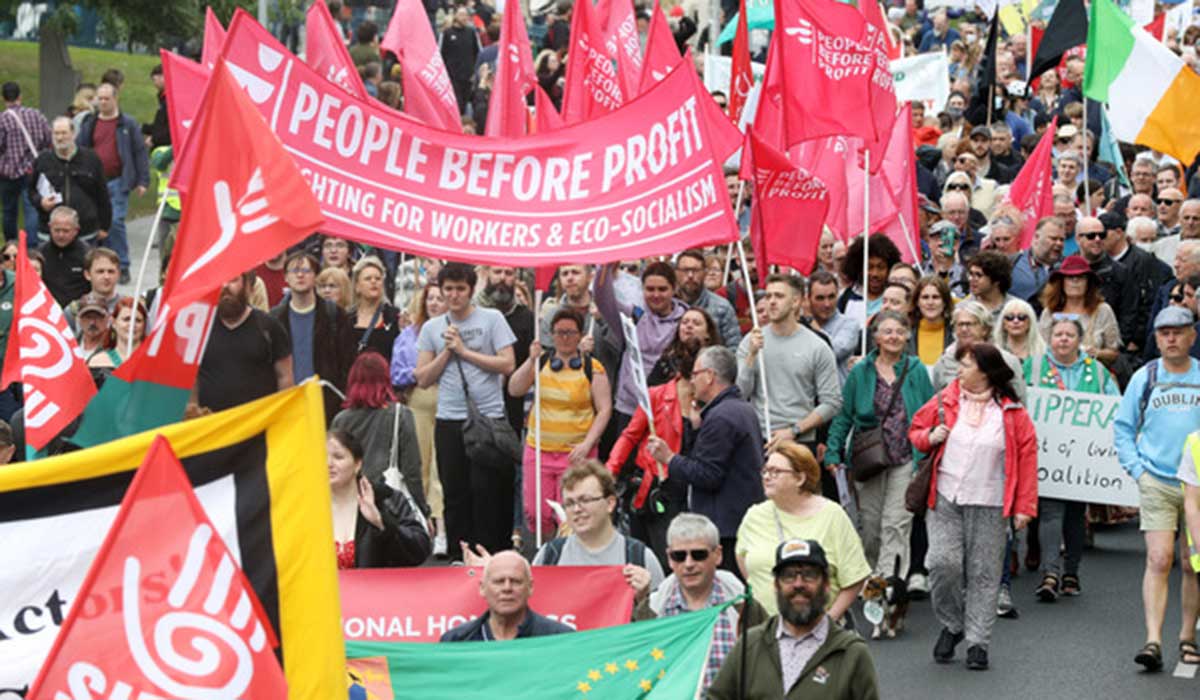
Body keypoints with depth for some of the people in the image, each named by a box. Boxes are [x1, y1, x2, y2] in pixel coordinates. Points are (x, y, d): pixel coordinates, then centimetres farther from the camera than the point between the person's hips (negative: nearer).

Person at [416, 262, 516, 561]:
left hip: (489, 416, -3)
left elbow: (507, 364, -7)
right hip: (449, 421, 3)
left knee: (486, 490, -3)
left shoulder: (492, 319, 1)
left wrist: (464, 350, -7)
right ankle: (459, 559, 14)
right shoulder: (432, 328, 11)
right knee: (455, 492, 6)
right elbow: (423, 379, 9)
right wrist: (447, 351, -4)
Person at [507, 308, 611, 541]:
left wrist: (587, 444, -12)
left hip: (576, 451, -3)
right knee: (535, 513, 0)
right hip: (538, 448, 3)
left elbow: (604, 409, -2)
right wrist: (531, 360, -14)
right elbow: (514, 390, -2)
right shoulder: (541, 363, 8)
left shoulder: (592, 368, 0)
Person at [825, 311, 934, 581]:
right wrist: (833, 452, -3)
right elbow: (843, 415, 5)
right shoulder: (860, 372, 4)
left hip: (905, 460, -1)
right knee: (869, 521, 8)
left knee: (896, 523, -7)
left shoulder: (917, 371, 4)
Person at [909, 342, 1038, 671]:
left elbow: (1027, 457, 0)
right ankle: (951, 626, 11)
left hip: (989, 507, -1)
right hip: (945, 500, 1)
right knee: (943, 563, -11)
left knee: (984, 573, 2)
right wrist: (930, 437, -6)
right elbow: (915, 430, 18)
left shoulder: (1012, 412, -1)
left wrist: (1024, 507, -4)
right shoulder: (946, 401, 5)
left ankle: (977, 642, 11)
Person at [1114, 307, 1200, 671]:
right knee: (1159, 560, -11)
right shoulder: (1145, 377, 4)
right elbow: (1122, 428, 11)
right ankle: (1153, 640, -14)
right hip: (1156, 484, -1)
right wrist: (1137, 469, 1)